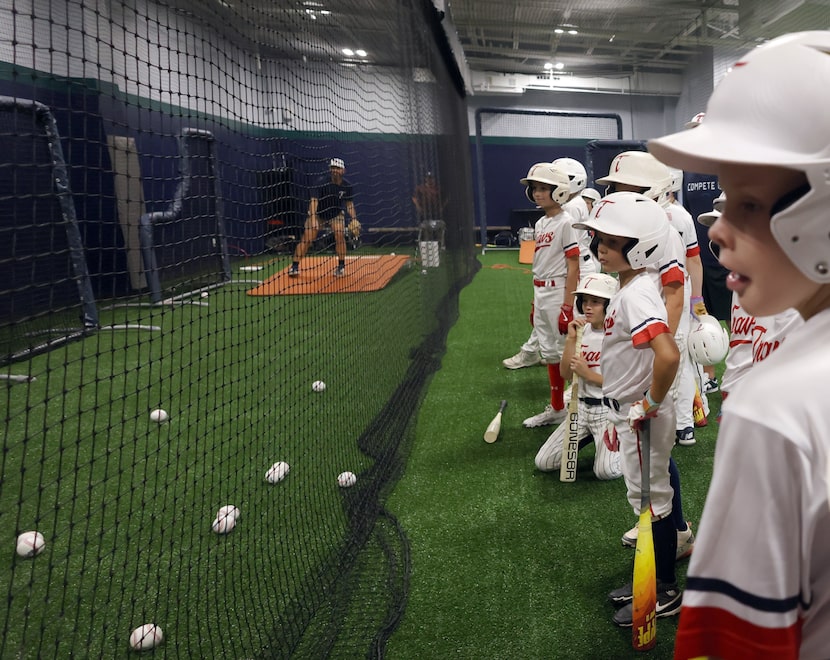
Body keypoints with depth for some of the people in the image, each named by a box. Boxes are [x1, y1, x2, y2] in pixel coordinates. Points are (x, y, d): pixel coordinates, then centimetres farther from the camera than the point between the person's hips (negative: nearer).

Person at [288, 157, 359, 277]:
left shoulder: (347, 186, -14)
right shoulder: (322, 183, -26)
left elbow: (349, 204, -1)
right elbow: (314, 200, -34)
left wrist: (354, 218, -15)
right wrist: (312, 218, -48)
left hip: (336, 213, 2)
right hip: (318, 213, -2)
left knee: (340, 235, -19)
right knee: (307, 238, -12)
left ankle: (341, 266, -3)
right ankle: (295, 266, -6)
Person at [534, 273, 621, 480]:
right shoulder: (581, 331, 5)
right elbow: (565, 374, 0)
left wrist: (588, 374, -22)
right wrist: (571, 339, -9)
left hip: (610, 410, -5)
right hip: (582, 407, 6)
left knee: (606, 471, -22)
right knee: (543, 463, -1)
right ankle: (588, 436, 21)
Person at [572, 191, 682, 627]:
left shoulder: (636, 295, -25)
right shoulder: (628, 289, 6)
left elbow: (668, 355, -38)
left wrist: (652, 405, -25)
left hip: (642, 418, -10)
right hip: (627, 412, 10)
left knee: (653, 499, 4)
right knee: (644, 497, 20)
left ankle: (666, 593, 21)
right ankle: (652, 579, 36)